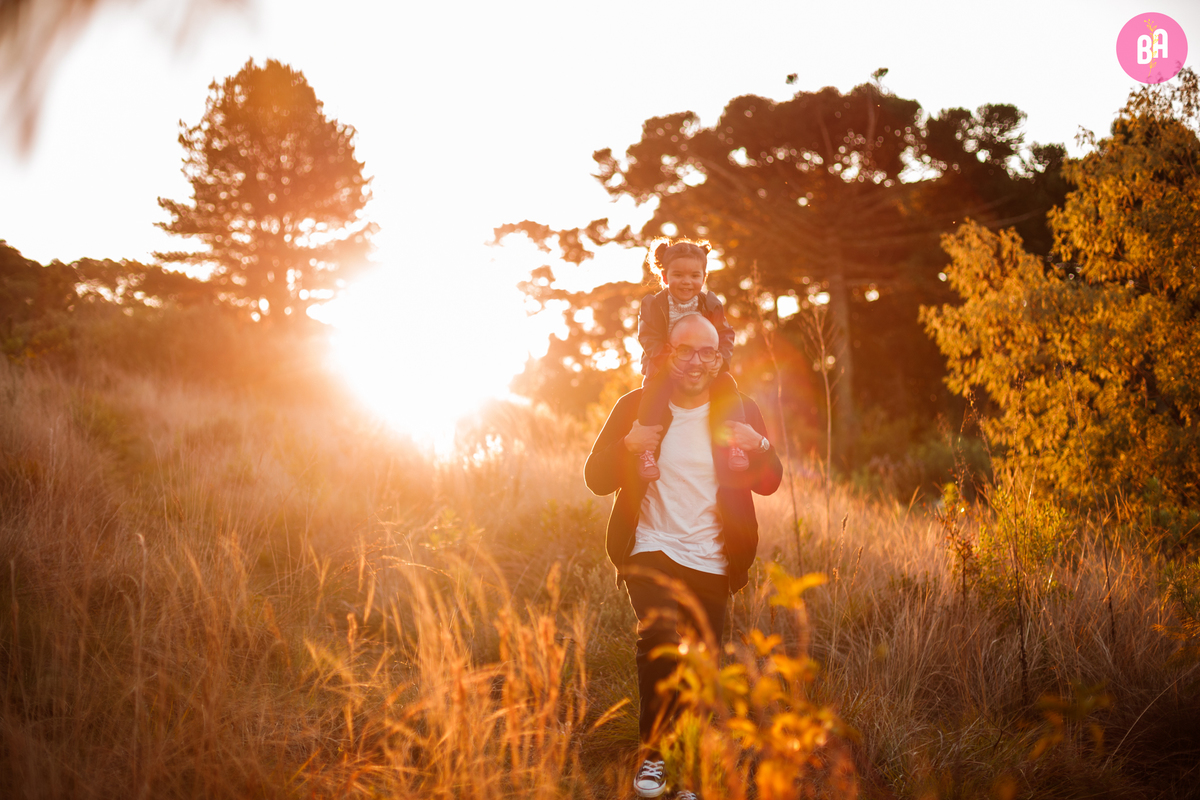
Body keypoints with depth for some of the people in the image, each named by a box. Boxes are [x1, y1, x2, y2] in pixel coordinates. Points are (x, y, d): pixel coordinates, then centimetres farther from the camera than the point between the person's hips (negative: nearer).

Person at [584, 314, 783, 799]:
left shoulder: (739, 411, 4)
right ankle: (651, 753, -7)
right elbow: (596, 479, 0)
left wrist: (760, 448, -15)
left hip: (711, 562, 2)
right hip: (652, 551, -2)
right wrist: (628, 446, -20)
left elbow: (769, 484, 8)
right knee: (661, 639, -24)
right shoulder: (637, 407, 1)